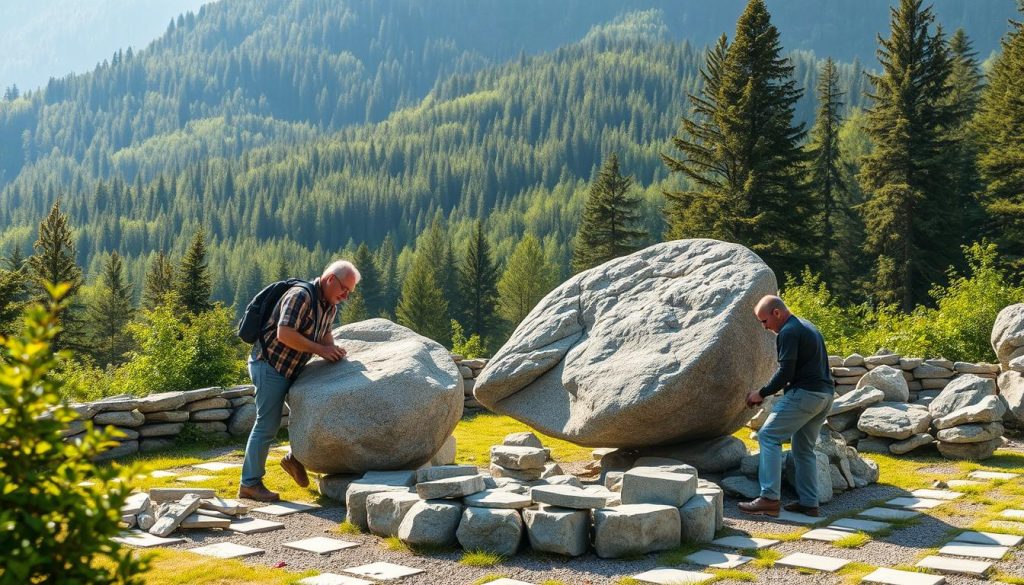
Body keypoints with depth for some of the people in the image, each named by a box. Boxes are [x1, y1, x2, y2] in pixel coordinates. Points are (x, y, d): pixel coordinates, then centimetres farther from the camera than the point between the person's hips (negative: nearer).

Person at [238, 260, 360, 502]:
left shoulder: (330, 307, 6)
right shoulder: (300, 296, -22)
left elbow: (325, 333, 19)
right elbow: (284, 334, -30)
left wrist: (333, 350, -3)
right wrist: (319, 349, -25)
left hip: (291, 370, 9)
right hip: (269, 365, -9)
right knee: (267, 425, -6)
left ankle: (295, 458, 27)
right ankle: (249, 483, 3)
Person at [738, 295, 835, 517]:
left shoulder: (788, 332, -10)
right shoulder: (807, 326, 21)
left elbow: (785, 372, -17)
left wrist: (762, 393, -6)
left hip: (806, 394, -10)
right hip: (825, 394, 10)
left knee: (769, 437, -9)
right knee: (804, 448, 15)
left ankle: (770, 498, -15)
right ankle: (809, 503, 14)